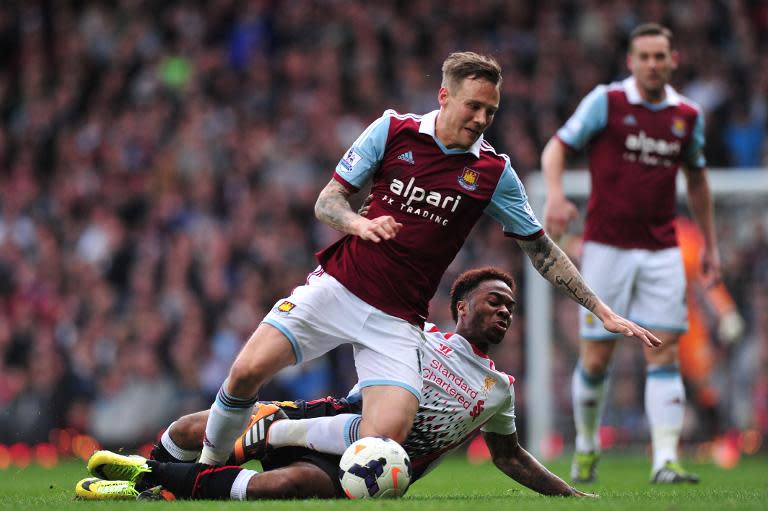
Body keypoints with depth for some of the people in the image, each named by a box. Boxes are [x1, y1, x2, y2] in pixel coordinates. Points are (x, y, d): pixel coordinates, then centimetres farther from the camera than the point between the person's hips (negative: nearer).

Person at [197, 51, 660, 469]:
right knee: (248, 371, -19)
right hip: (338, 288, 0)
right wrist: (359, 223, -21)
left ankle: (279, 434, 3)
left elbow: (541, 249, 9)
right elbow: (328, 201, 2)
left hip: (398, 319, 1)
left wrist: (604, 312, 5)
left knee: (386, 436, -21)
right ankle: (209, 464, 7)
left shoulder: (494, 173, 1)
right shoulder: (392, 130, 0)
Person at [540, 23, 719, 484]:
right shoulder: (606, 102, -3)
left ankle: (666, 461, -11)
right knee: (596, 358, 0)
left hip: (662, 251, 2)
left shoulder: (688, 116, 7)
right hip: (607, 246, -2)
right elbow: (557, 148, -1)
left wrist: (710, 244, 21)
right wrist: (555, 195, -21)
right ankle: (587, 443, 24)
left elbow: (697, 177, 21)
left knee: (665, 355, -7)